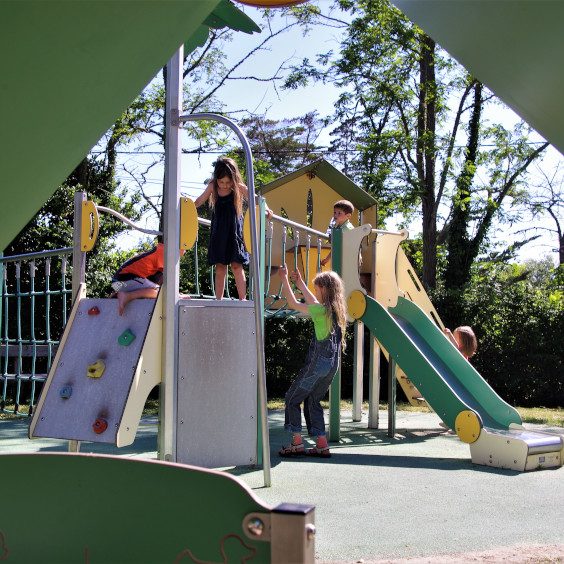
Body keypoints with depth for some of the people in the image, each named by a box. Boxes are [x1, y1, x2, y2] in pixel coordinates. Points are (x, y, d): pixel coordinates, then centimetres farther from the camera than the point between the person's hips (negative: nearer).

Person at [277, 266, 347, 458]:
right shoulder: (336, 309, 9)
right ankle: (322, 445, 14)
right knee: (313, 400, 16)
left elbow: (293, 304, -9)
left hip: (317, 363, -8)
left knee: (292, 398, 4)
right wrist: (300, 283, 32)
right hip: (331, 364, 8)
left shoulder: (322, 310, -15)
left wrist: (284, 279, 0)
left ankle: (297, 442, 3)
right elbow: (314, 302, 27)